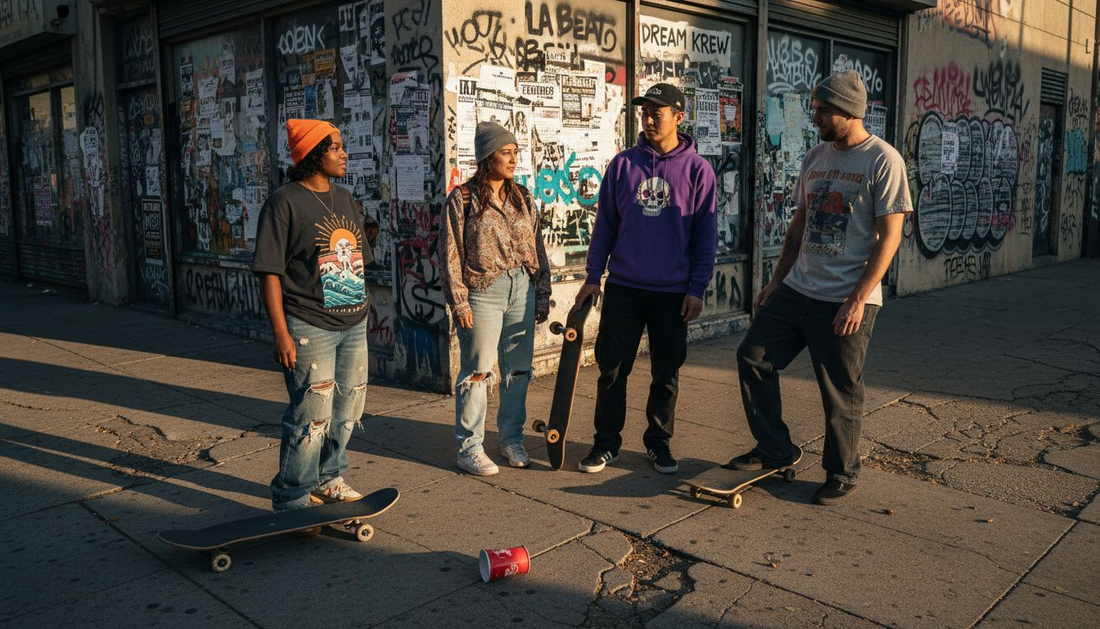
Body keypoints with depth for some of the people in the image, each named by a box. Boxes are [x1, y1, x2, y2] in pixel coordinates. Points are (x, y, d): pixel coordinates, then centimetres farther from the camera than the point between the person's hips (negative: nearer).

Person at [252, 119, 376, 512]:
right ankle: (292, 499, 14)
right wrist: (281, 332, -17)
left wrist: (361, 310, 16)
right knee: (312, 414, -3)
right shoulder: (284, 202, -9)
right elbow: (270, 272, -12)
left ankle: (328, 477, 36)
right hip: (310, 328, -7)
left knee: (347, 409, 16)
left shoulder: (345, 199, 13)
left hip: (354, 323, 8)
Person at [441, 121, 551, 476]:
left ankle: (512, 439, 25)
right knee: (477, 373, 0)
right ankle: (469, 448, 10)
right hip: (483, 292, -5)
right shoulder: (463, 199, -4)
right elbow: (451, 255, -6)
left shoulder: (522, 198, 11)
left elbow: (538, 248, 14)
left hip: (522, 290, 5)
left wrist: (542, 295, 11)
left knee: (518, 370, 10)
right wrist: (458, 302, -11)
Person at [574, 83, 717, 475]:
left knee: (666, 372, 9)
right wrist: (593, 276, 4)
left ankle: (659, 442, 24)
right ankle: (606, 443, 18)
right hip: (623, 286, 1)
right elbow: (605, 223, 7)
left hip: (672, 292, -1)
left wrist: (697, 288, -6)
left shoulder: (697, 169, -1)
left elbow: (706, 234, -1)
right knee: (612, 367, 5)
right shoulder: (623, 164, 4)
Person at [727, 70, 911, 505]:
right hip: (797, 289, 7)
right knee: (753, 357, 6)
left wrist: (858, 298, -19)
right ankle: (775, 450, 21)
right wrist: (776, 280, 15)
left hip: (845, 301, -7)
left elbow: (889, 235, -13)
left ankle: (841, 474, 23)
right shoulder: (815, 158, 12)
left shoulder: (882, 160, -9)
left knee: (841, 392, 3)